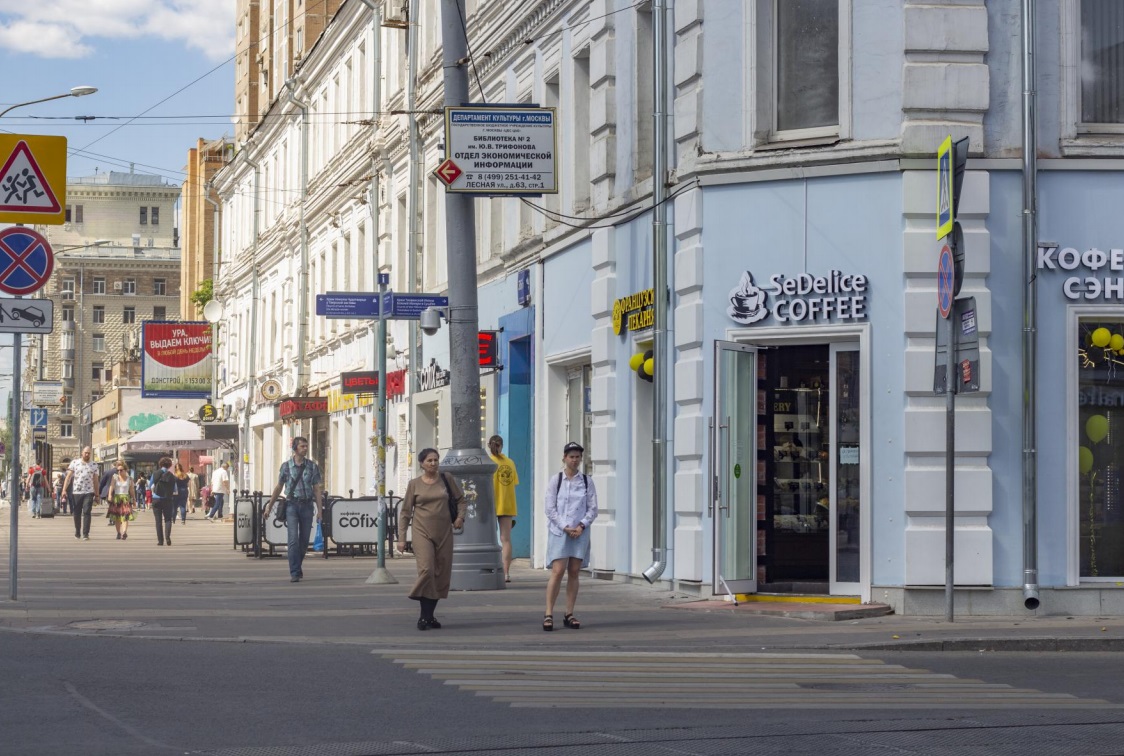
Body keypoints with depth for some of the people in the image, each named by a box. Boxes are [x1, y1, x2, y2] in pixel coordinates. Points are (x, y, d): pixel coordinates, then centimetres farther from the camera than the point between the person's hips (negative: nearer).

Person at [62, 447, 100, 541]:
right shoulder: (74, 462, 3)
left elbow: (95, 480, 11)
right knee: (77, 514, 8)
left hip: (88, 492, 0)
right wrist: (64, 490, -6)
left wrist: (97, 493, 10)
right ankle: (77, 532, 24)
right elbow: (68, 476, 1)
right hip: (76, 492, 0)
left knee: (87, 513, -9)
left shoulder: (94, 464, 7)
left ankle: (85, 534, -9)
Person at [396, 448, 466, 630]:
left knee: (441, 574, 4)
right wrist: (401, 537, 1)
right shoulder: (414, 484, 3)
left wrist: (460, 516, -1)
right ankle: (424, 617, -12)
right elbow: (405, 512, 6)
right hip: (422, 533, -3)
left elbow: (461, 500, 17)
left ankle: (430, 616, 15)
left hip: (444, 533, 3)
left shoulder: (446, 479, 7)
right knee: (426, 570, -18)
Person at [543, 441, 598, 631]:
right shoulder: (555, 480, 0)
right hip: (559, 531, -3)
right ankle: (549, 614, -8)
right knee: (558, 571, -10)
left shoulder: (586, 481, 6)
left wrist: (581, 526, -10)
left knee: (574, 573, 4)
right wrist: (565, 528, -11)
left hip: (580, 532, 3)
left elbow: (593, 508, 5)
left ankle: (569, 614, 9)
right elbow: (550, 509, -3)